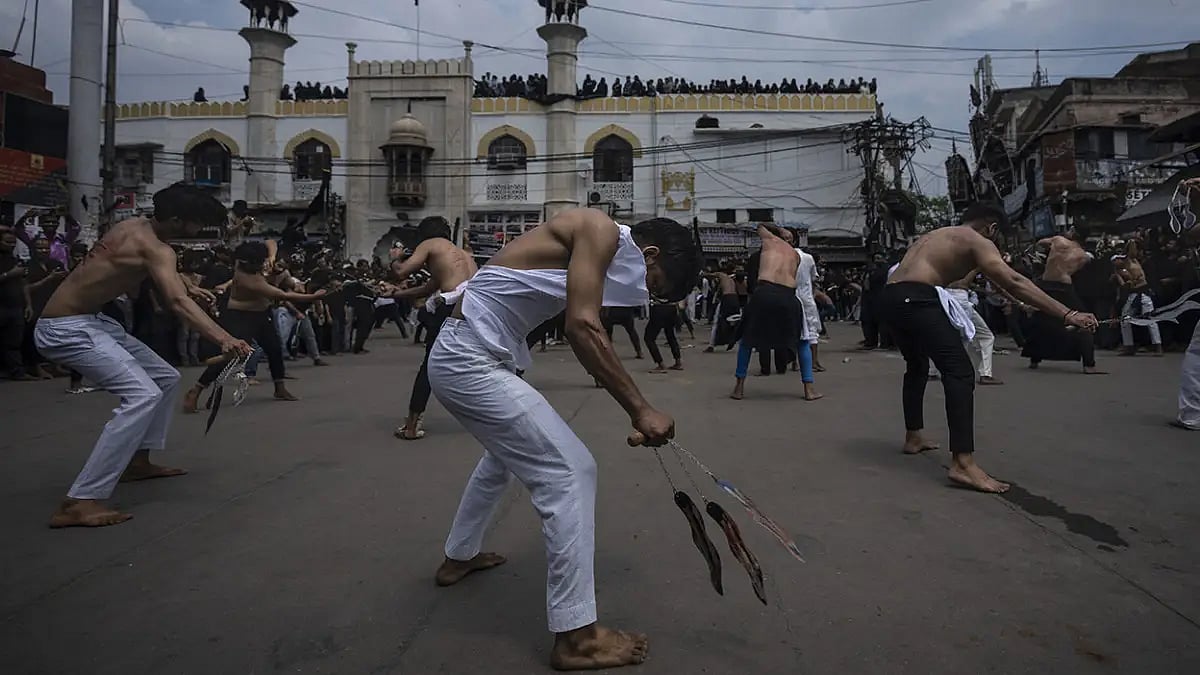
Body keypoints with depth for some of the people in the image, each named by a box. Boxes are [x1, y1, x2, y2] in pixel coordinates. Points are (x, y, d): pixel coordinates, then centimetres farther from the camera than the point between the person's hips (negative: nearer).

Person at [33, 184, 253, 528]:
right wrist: (224, 338, -51)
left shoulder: (135, 226, 5)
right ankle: (79, 502, -25)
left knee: (165, 378, 16)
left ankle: (137, 461, 30)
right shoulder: (154, 248, -23)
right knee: (143, 396, -25)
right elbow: (177, 302, -40)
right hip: (66, 329, -10)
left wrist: (188, 287, 27)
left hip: (91, 320, 10)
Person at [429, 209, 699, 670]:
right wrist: (640, 409, -21)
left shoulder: (600, 252, 16)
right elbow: (582, 329, -23)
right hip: (471, 363, -10)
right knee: (570, 473, -8)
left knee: (508, 454, 32)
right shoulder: (600, 230, -11)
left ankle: (458, 558, 51)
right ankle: (576, 638, -1)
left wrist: (636, 415, 13)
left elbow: (584, 329, 17)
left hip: (461, 357, 10)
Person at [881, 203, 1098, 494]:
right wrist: (1067, 314, -13)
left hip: (890, 297, 9)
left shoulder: (937, 235, 30)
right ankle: (963, 463, -19)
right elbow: (1014, 282, -9)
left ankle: (913, 437, 38)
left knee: (917, 366, 28)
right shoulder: (976, 241, 5)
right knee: (960, 372, -10)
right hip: (915, 299, -9)